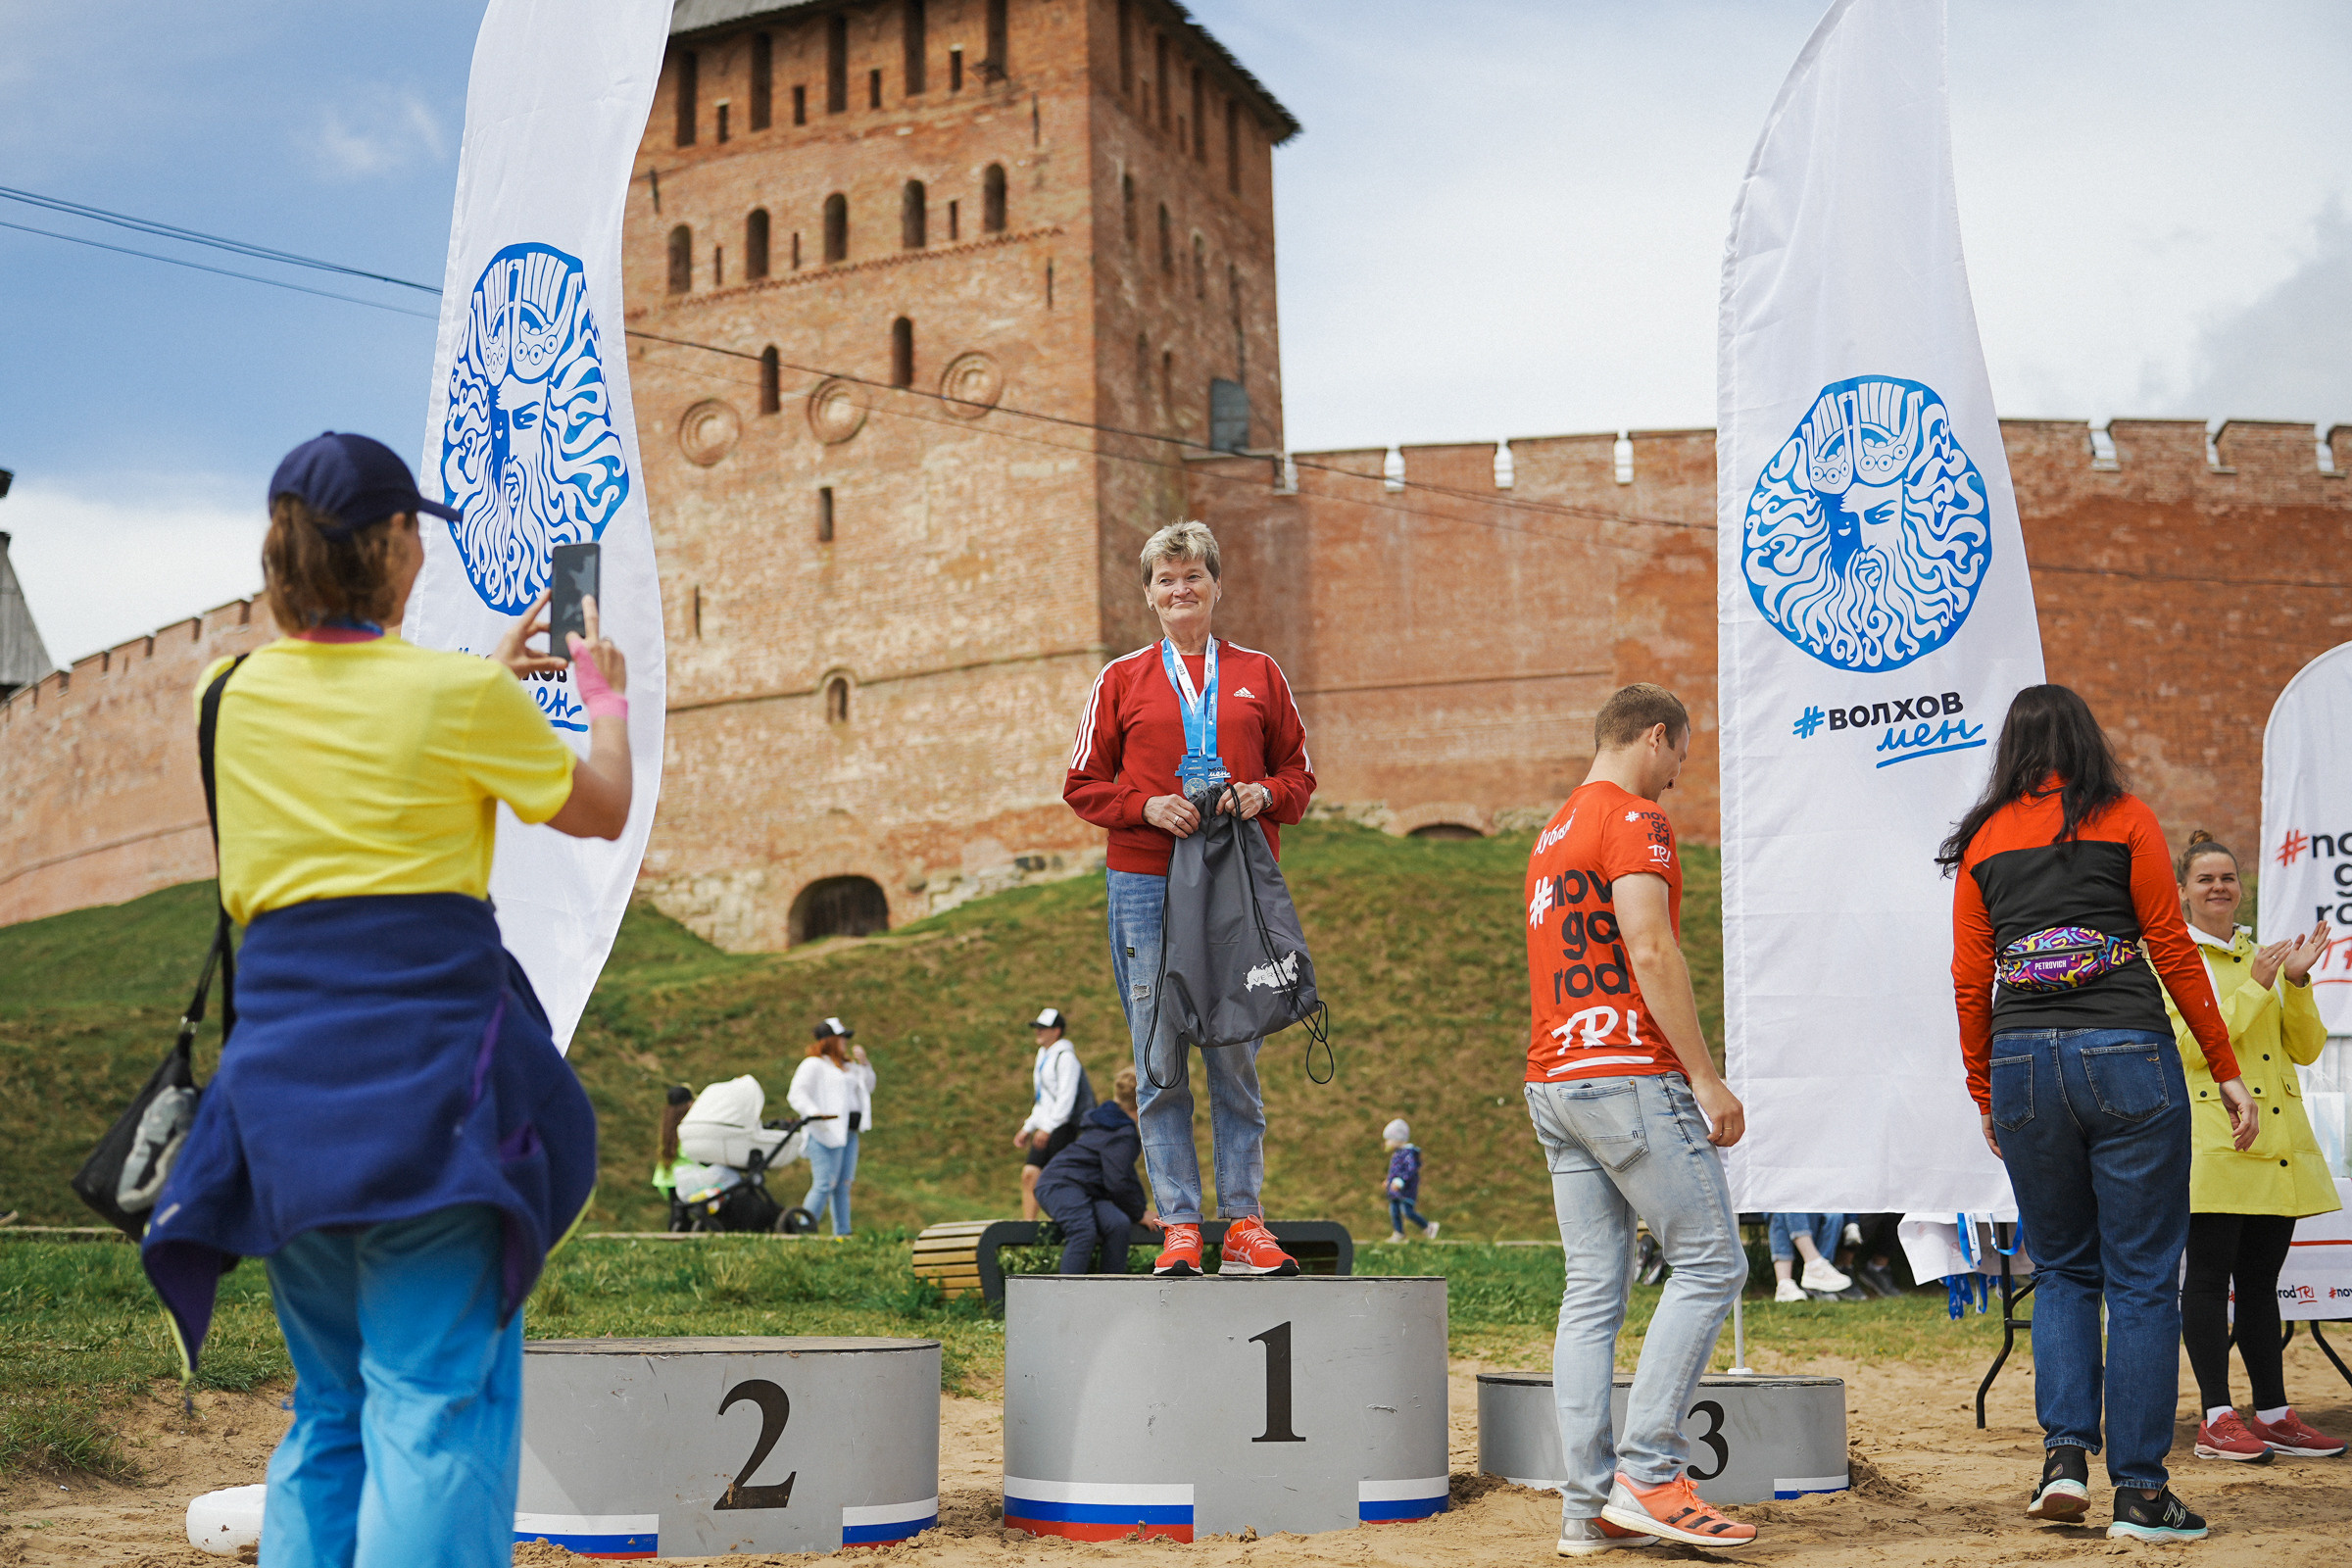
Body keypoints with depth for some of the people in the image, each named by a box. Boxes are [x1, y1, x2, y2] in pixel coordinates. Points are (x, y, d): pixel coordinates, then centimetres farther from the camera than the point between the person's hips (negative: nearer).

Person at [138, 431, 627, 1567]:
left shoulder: (244, 697, 9)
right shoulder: (459, 695, -6)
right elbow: (601, 812, 9)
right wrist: (605, 695, 25)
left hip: (281, 1063, 6)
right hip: (425, 1059, -6)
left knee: (326, 1407, 16)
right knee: (435, 1400, -4)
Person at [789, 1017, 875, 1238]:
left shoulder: (847, 1066, 23)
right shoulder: (813, 1064, -3)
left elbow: (867, 1088, 28)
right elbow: (796, 1095, -12)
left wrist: (863, 1063, 14)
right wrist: (814, 1112, -29)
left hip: (849, 1133, 9)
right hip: (827, 1133, -9)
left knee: (843, 1186, 8)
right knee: (824, 1185, -14)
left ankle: (842, 1234, 10)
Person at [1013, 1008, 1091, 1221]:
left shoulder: (1065, 1057, -10)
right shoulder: (1043, 1056, 20)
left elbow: (1066, 1097, -18)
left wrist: (1047, 1128, -22)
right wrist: (1028, 1128, 22)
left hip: (1062, 1127, -9)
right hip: (1046, 1127, 9)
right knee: (1029, 1174, -1)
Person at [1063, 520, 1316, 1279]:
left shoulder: (1258, 675, 12)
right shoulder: (1121, 681, 9)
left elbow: (1299, 773, 15)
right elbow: (1084, 785, 8)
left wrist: (1263, 796, -7)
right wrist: (1147, 807, -9)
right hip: (1145, 884, -1)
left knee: (1236, 1057, 3)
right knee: (1160, 1063, -1)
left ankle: (1244, 1224, 8)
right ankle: (1179, 1225, 4)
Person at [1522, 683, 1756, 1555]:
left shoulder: (1551, 835, 23)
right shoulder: (1634, 819, -5)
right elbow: (1650, 951, -16)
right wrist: (1707, 1078, -16)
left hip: (1551, 1082, 9)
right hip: (1630, 1074, -9)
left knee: (1593, 1290, 6)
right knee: (1710, 1263, -4)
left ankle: (1588, 1506, 4)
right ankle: (1646, 1475, -9)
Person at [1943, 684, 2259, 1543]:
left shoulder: (1982, 840, 10)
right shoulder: (2125, 820, 4)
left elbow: (1970, 981, 8)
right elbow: (2172, 951, 2)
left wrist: (1984, 1096, 17)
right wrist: (2227, 1070, 8)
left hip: (2022, 1062, 3)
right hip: (2125, 1053, -3)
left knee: (2062, 1268, 17)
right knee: (2143, 1277, 4)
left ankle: (2064, 1450, 3)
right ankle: (2140, 1490, 5)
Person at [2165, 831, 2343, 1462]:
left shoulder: (2264, 956, 18)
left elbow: (2307, 1049, 10)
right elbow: (2192, 1046, -11)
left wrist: (2297, 981, -4)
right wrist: (2256, 987, -13)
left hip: (2277, 1140, 6)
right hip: (2211, 1137, -6)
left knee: (2261, 1278, 8)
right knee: (2210, 1274, -6)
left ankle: (2273, 1414, 12)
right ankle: (2216, 1418, -4)